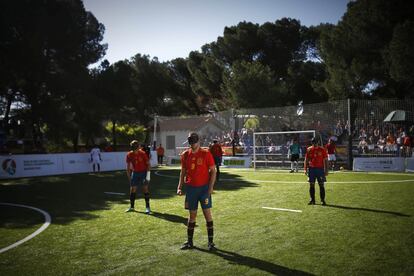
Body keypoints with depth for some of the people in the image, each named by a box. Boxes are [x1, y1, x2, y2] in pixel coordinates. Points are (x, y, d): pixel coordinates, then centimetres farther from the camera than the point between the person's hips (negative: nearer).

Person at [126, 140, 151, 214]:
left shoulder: (143, 154, -13)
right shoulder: (129, 155, -4)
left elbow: (148, 164, -8)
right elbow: (128, 166, 5)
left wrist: (148, 174, -14)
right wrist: (129, 176, 5)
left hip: (143, 172, -3)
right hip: (135, 172, 3)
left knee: (145, 188, -5)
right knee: (132, 189, 4)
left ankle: (147, 207, 1)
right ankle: (132, 207, 17)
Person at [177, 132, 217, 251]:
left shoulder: (206, 154, -6)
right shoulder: (185, 155, 6)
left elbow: (213, 171, -5)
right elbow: (183, 172, 14)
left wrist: (210, 187, -12)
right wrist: (180, 186, 4)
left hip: (204, 188, -3)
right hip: (190, 188, 4)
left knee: (207, 213, -2)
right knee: (192, 215, 11)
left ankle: (210, 242, 7)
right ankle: (189, 242, 21)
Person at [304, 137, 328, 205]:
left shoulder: (322, 150, 0)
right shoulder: (309, 150, 5)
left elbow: (325, 160, 2)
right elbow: (306, 160, 10)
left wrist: (326, 170, -4)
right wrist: (305, 169, 2)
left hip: (320, 169, -2)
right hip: (311, 169, 2)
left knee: (321, 185, -1)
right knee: (311, 185, 4)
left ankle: (322, 200, 7)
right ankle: (312, 200, 13)